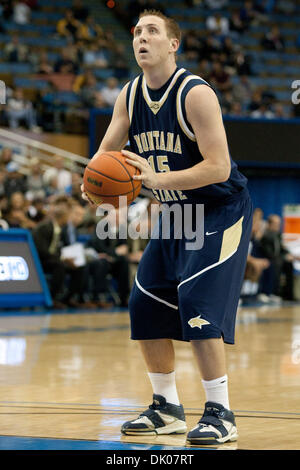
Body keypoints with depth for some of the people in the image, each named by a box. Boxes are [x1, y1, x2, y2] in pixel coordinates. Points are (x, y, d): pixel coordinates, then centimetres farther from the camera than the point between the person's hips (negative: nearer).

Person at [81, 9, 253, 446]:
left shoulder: (196, 93, -22)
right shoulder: (129, 95, -1)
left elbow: (219, 167, -27)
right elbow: (108, 150, 5)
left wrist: (155, 179, -34)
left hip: (220, 211, -8)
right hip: (175, 212, 8)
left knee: (198, 304, -20)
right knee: (146, 304, 4)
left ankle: (220, 413, -11)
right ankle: (167, 408, 16)